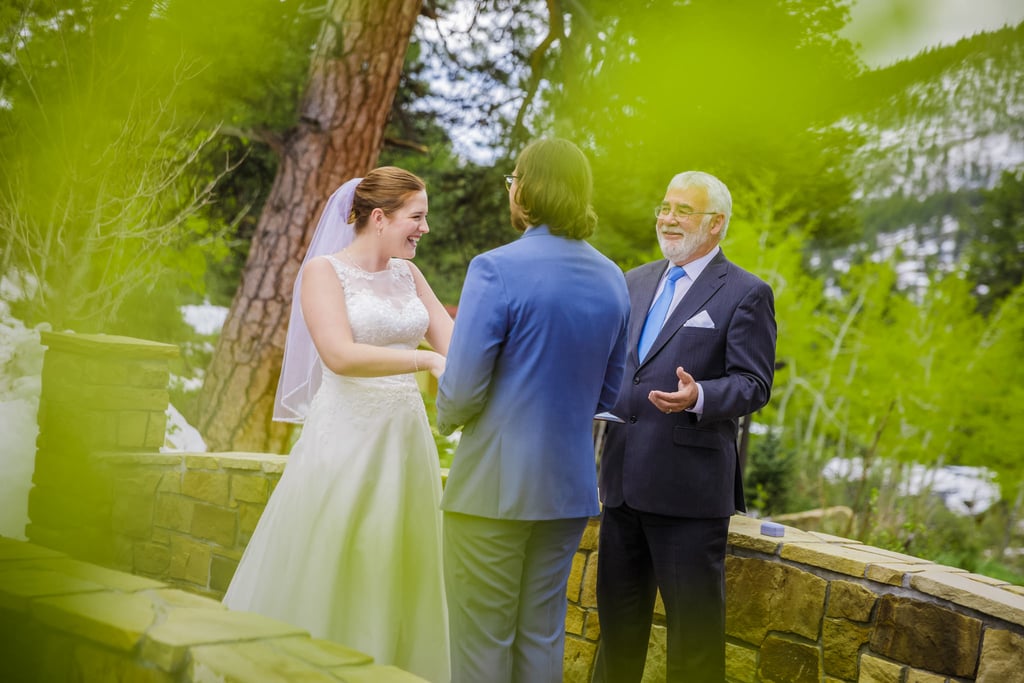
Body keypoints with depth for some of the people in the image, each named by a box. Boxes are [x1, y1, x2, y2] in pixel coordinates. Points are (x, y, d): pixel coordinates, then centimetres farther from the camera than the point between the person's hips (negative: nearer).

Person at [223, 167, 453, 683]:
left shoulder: (407, 274, 11)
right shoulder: (324, 270, -7)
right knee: (325, 572, 2)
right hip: (345, 441, -6)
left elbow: (455, 341, 6)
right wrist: (425, 360, -24)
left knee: (395, 572, 10)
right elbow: (340, 354, -19)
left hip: (404, 440, 6)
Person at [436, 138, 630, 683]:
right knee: (542, 634, 15)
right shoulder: (613, 281, 5)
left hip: (495, 484, -6)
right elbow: (608, 395, 12)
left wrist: (446, 419, 6)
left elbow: (462, 389, -15)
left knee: (481, 638, 4)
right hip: (570, 487, 6)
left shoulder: (496, 269, -15)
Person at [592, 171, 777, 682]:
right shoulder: (635, 282, 15)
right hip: (623, 480, 6)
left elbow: (754, 384, -11)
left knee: (693, 626, 4)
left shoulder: (746, 294, -4)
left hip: (688, 486, -6)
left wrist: (698, 397, -28)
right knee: (618, 616, 18)